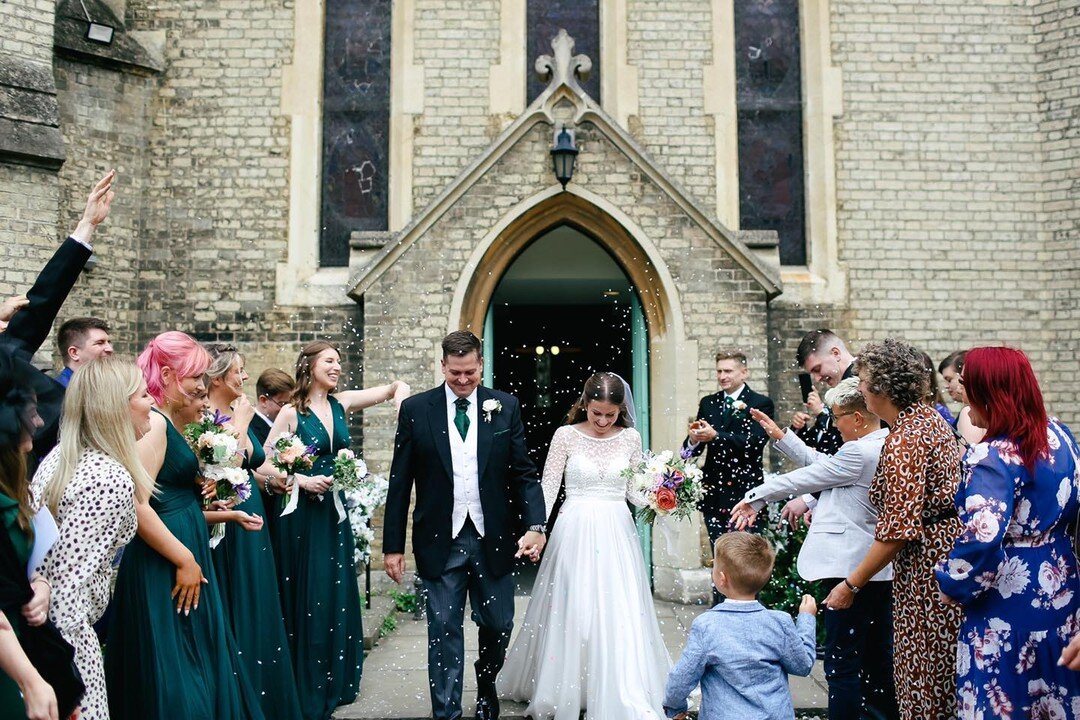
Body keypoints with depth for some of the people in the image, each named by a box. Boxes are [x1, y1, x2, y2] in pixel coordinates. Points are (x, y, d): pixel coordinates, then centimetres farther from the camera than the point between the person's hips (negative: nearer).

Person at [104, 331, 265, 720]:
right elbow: (137, 506, -23)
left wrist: (227, 515, 16)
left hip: (186, 563, 10)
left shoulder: (172, 426, 15)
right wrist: (185, 560, -19)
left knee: (200, 667, 14)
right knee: (174, 677, 0)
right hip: (161, 569, -10)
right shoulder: (153, 423, -14)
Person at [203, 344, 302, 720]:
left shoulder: (240, 414, 12)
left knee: (258, 615, 14)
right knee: (233, 619, 2)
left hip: (251, 526, 8)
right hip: (225, 532, -8)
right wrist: (241, 421, -16)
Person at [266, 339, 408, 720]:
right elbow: (264, 463, -7)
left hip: (335, 512, 5)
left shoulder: (342, 403, 4)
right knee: (306, 600, 3)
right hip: (302, 514, -5)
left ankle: (334, 685, 28)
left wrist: (400, 401, -12)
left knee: (337, 597, 12)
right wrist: (301, 480, -18)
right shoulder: (291, 412, -8)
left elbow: (397, 386, 9)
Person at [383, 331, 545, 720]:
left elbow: (523, 472, 2)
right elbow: (400, 483, 1)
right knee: (444, 632, 4)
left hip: (494, 539, 2)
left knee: (498, 626, 13)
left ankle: (486, 686, 42)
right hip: (441, 541, -1)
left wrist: (535, 525, -12)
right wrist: (393, 545, 0)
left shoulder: (505, 407, 2)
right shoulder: (416, 409, 0)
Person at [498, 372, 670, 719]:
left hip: (616, 534, 2)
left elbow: (635, 491, 8)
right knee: (570, 613, 5)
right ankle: (562, 692, 25)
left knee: (620, 616, 0)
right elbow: (548, 487, -2)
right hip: (575, 533, -1)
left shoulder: (630, 438, 4)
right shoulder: (566, 435, -2)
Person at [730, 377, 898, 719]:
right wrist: (780, 436, 15)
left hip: (852, 568, -10)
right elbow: (821, 464, 14)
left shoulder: (859, 453, -19)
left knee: (842, 663, -3)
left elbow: (803, 478, -12)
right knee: (878, 658, 19)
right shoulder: (887, 446, 10)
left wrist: (755, 497, -2)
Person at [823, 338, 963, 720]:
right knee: (944, 674, 19)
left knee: (923, 678, 3)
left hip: (927, 561, -10)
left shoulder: (903, 439, -21)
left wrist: (851, 584, -17)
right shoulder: (930, 417, 8)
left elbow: (898, 529, -24)